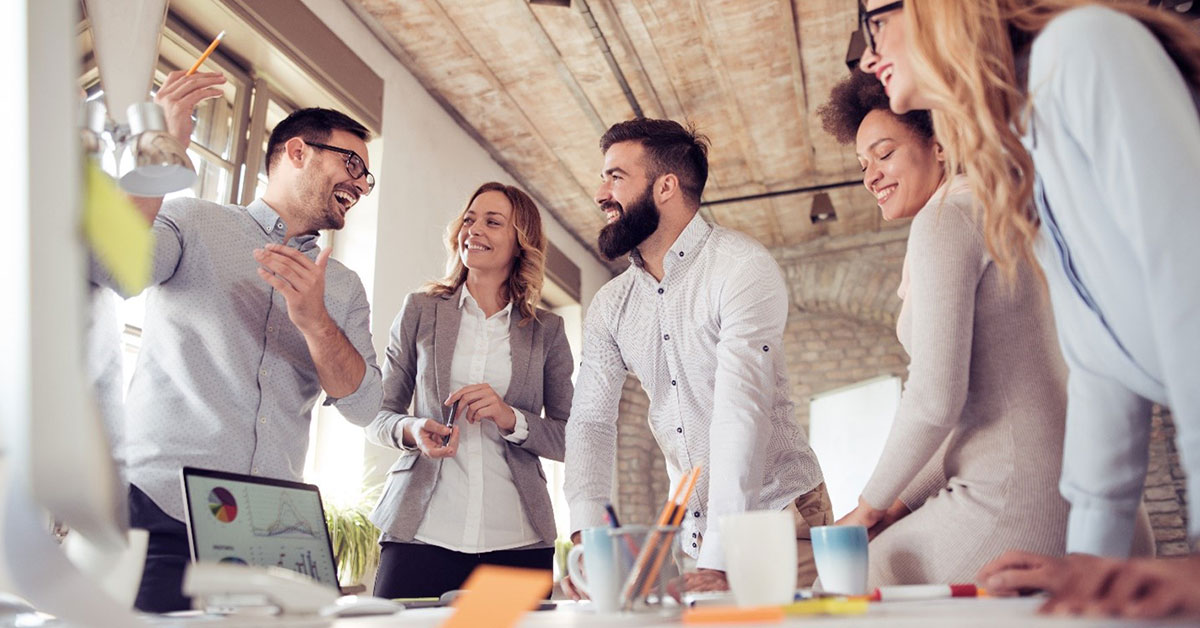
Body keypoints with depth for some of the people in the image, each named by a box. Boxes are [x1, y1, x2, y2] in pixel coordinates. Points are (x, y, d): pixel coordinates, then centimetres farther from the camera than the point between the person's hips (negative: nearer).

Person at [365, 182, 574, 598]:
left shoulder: (547, 330, 7)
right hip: (420, 533, 0)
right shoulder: (421, 310, 8)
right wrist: (411, 430, -11)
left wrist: (512, 420, -12)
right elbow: (378, 415, 11)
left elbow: (569, 438, 5)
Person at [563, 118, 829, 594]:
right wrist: (587, 528, -17)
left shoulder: (743, 268, -16)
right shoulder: (610, 305, 5)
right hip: (691, 527, 5)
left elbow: (742, 413, -25)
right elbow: (591, 420, -1)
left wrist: (718, 558, -30)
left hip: (778, 513, -5)